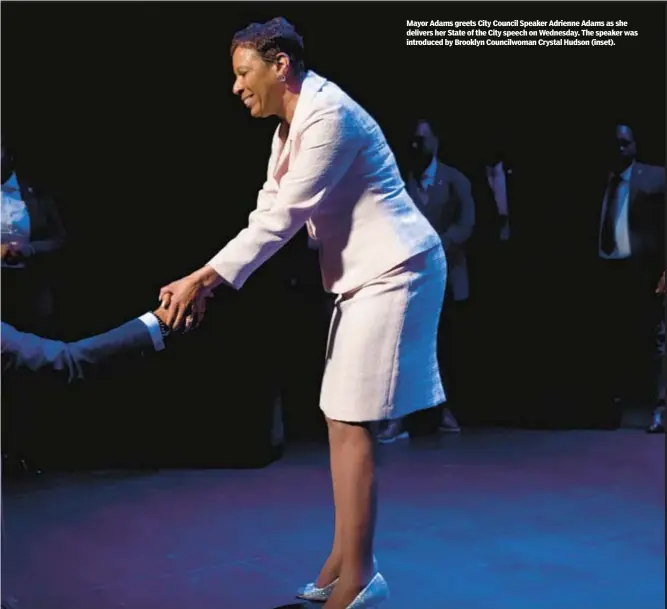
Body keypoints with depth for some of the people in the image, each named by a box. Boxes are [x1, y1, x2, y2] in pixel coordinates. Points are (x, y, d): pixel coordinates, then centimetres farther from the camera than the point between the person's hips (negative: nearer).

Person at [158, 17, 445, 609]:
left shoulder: (327, 116, -18)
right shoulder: (291, 126, 13)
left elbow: (283, 217, -21)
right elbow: (268, 212, 11)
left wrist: (204, 278, -19)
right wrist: (204, 279, 2)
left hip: (394, 272, -10)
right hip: (366, 276, 10)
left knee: (350, 423, -10)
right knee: (343, 420, 10)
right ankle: (345, 561, 19)